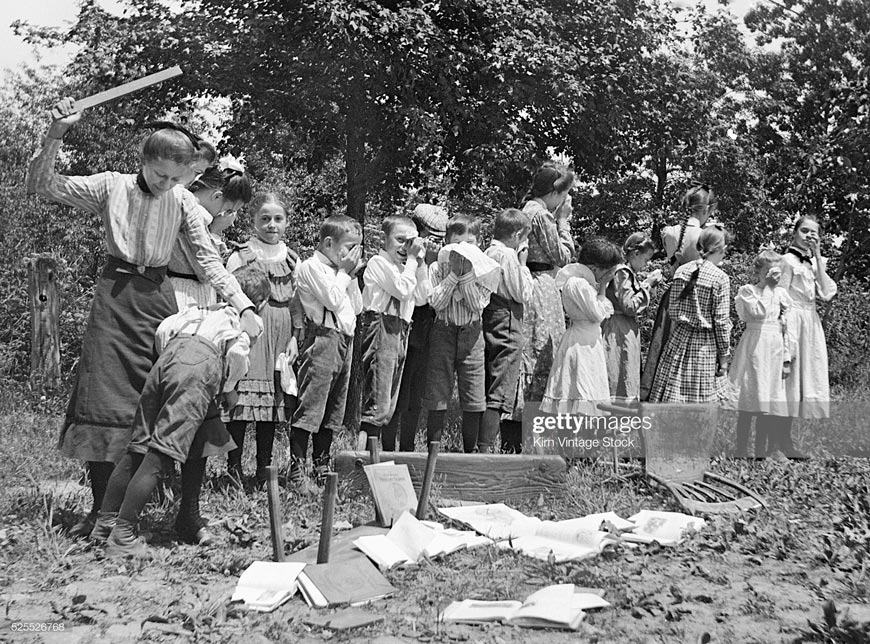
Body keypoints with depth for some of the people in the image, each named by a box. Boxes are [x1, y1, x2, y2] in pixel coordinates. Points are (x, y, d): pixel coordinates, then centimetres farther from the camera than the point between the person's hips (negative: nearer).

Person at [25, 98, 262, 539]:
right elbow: (41, 184, 0)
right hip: (115, 292, -1)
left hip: (158, 296, 1)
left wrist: (243, 306, -12)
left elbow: (208, 258, 0)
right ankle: (101, 507, 3)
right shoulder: (112, 186, 2)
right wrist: (55, 134, -15)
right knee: (104, 398, -5)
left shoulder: (183, 202, 4)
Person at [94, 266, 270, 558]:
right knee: (163, 452, -7)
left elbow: (163, 329, 19)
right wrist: (229, 389, 15)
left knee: (139, 445, 12)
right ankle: (122, 536, -9)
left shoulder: (203, 307, 33)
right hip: (202, 361, -6)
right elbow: (237, 351, 0)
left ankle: (104, 522, 16)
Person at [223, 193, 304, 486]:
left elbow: (297, 304, 13)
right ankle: (234, 467, 4)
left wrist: (294, 338, 4)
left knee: (273, 404, 8)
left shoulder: (293, 260, 12)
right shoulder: (241, 257, -2)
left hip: (281, 336, 4)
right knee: (242, 400, -7)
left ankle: (264, 471, 17)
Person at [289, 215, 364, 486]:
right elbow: (334, 300, -16)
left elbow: (357, 307, 17)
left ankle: (322, 466, 21)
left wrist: (352, 275, 9)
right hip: (323, 338, -9)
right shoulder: (312, 267, -6)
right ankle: (296, 468, -6)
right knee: (310, 406, -9)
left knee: (333, 410, 12)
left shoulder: (341, 270, 20)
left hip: (345, 339, 9)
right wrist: (344, 272, -5)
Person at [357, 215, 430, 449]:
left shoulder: (404, 268, 21)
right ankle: (361, 450, -14)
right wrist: (412, 260, -8)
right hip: (381, 327, -9)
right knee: (377, 403, -14)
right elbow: (403, 289, -17)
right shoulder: (378, 262, -5)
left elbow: (422, 297, 12)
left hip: (400, 331, 9)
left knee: (389, 405, 9)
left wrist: (420, 263, 7)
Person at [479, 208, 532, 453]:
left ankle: (512, 445, 25)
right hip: (507, 327, -9)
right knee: (500, 394, -7)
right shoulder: (508, 255, -13)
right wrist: (523, 264, -3)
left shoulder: (488, 253, 12)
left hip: (490, 323, 9)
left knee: (492, 389, 14)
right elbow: (523, 294, -10)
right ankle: (485, 447, -8)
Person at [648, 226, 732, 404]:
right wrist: (724, 356, -2)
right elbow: (721, 322, -9)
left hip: (680, 340, 4)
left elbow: (672, 312, 6)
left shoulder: (681, 271, 2)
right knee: (702, 401, 4)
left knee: (672, 399, 8)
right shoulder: (720, 278, -11)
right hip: (706, 345, -4)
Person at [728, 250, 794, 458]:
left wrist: (787, 358, 9)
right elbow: (758, 312, -20)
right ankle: (742, 451, 2)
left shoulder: (781, 293, 12)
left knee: (768, 404, 6)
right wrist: (767, 287, -12)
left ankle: (761, 451, 15)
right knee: (748, 403, -4)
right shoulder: (747, 290, -2)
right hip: (754, 347, -5)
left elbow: (786, 327, 13)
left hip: (775, 349, 5)